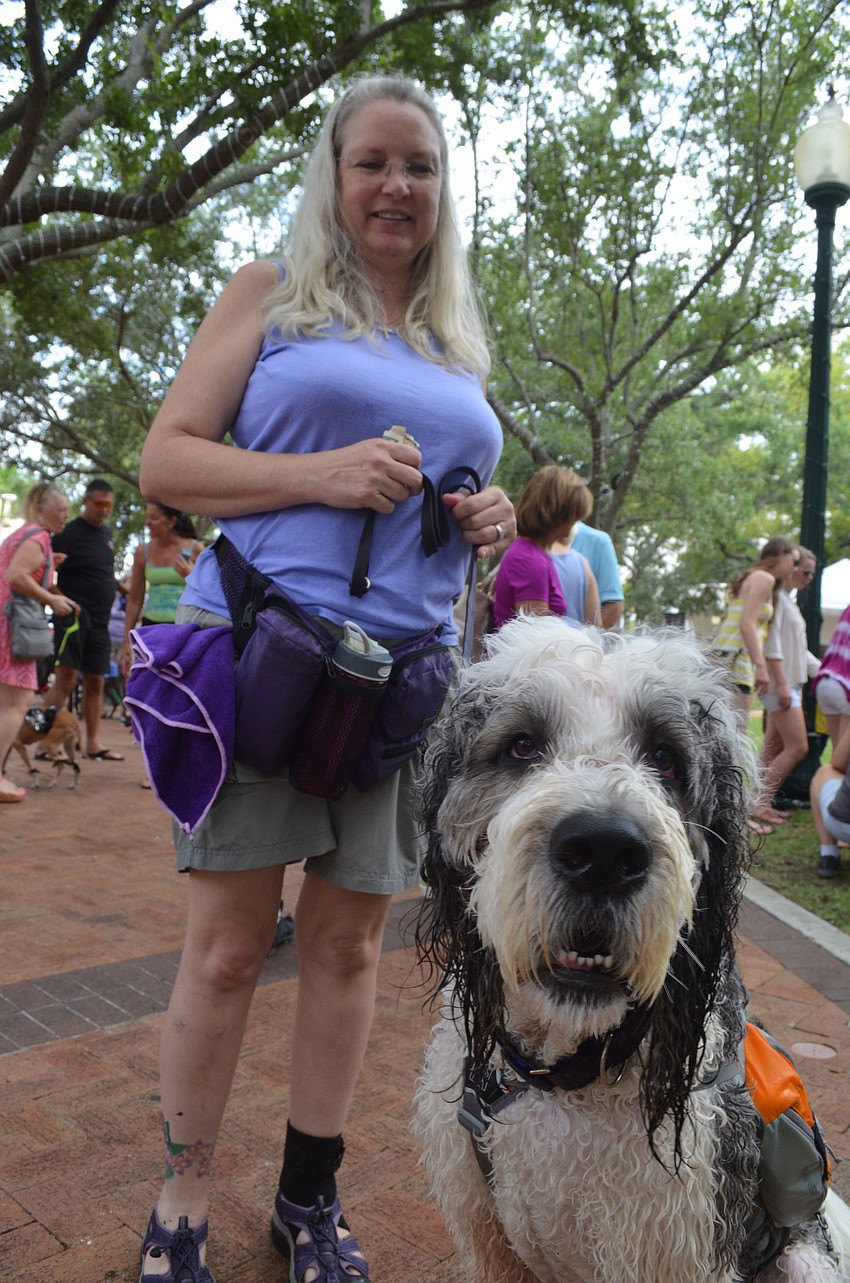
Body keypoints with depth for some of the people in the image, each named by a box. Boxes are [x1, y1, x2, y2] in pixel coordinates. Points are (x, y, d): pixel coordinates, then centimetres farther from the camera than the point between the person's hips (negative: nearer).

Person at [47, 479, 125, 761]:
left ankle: (93, 743, 19)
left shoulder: (107, 533, 15)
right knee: (65, 679, -13)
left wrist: (119, 587, 15)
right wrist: (61, 601, -22)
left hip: (100, 619, 8)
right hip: (74, 615, -8)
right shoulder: (68, 534, -8)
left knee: (95, 682, 11)